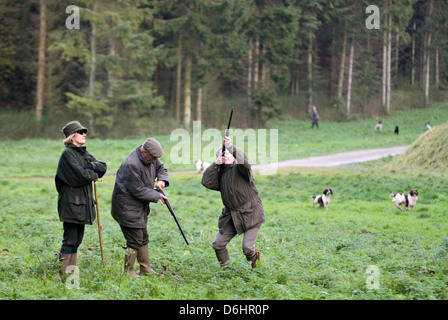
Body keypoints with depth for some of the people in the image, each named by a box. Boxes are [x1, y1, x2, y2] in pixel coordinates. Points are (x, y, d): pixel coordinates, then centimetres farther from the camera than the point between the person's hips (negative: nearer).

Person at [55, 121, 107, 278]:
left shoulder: (85, 153, 16)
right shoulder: (68, 154, -11)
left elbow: (103, 167, 8)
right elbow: (80, 174, -21)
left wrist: (91, 166, -11)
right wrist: (94, 174, -2)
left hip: (83, 202, 9)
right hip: (71, 202, -9)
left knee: (77, 239, 12)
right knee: (70, 240, -6)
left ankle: (72, 270, 17)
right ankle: (64, 271, -3)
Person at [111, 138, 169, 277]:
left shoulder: (151, 158, 0)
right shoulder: (131, 165, -28)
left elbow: (161, 168, 18)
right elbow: (138, 191, -24)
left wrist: (162, 180, -4)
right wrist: (157, 196, -17)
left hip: (140, 207, 10)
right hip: (127, 207, -10)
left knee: (143, 239, 16)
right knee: (135, 241, -8)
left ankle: (145, 268, 27)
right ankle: (128, 272, 3)